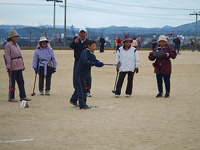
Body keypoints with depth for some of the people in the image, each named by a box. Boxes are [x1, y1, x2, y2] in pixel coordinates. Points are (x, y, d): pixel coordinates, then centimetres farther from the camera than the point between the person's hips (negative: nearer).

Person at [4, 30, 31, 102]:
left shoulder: (17, 45, 17)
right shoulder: (8, 45, -8)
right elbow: (7, 57, -14)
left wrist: (23, 65, 18)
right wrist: (8, 67, -20)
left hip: (19, 66, 8)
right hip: (12, 67, -8)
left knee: (21, 81, 7)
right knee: (12, 82, -2)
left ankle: (23, 96, 12)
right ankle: (11, 98, 5)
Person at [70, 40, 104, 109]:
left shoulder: (92, 55, 10)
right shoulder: (85, 52, -18)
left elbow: (96, 61, 3)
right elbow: (85, 61, -32)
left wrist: (100, 63, -19)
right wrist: (94, 63, -34)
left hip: (85, 74, 9)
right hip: (80, 73, -9)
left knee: (79, 87, 20)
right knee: (81, 89, -9)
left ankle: (73, 100, 36)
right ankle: (83, 105, -9)